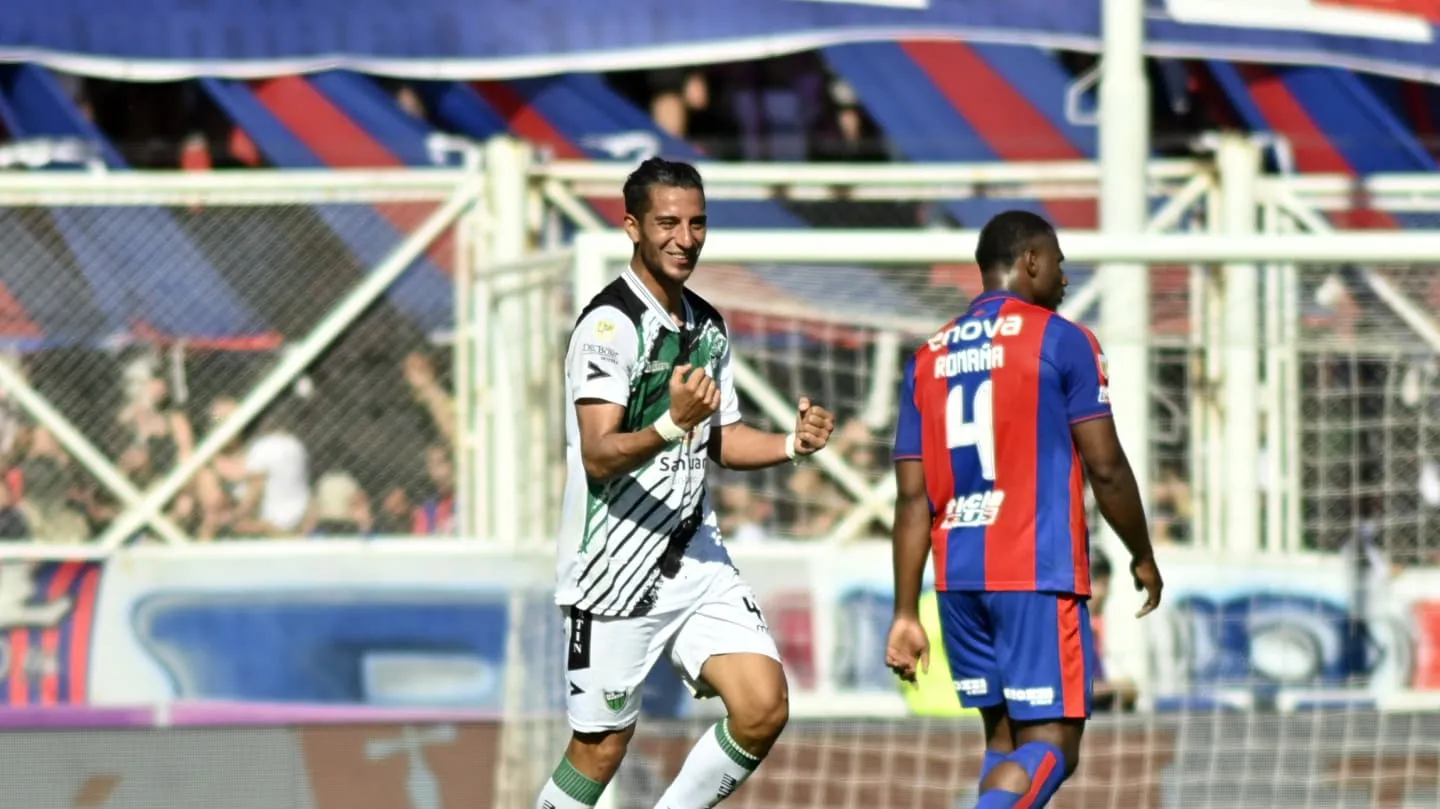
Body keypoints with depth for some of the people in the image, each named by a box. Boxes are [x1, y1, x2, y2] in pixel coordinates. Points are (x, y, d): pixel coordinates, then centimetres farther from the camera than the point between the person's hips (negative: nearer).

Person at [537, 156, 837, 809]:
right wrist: (672, 423, -38)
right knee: (602, 746, -1)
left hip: (696, 558, 7)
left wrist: (793, 444, 4)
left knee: (764, 710, -6)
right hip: (616, 571, -7)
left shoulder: (708, 327, 12)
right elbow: (599, 456, -22)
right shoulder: (609, 324, -14)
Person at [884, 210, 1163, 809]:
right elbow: (1105, 468, -5)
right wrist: (1143, 558, 10)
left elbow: (913, 498, 9)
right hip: (1039, 576, -6)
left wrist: (905, 615, 9)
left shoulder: (928, 360, 12)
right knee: (1051, 745, -8)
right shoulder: (1060, 341, -3)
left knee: (1005, 740, 15)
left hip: (959, 579, 6)